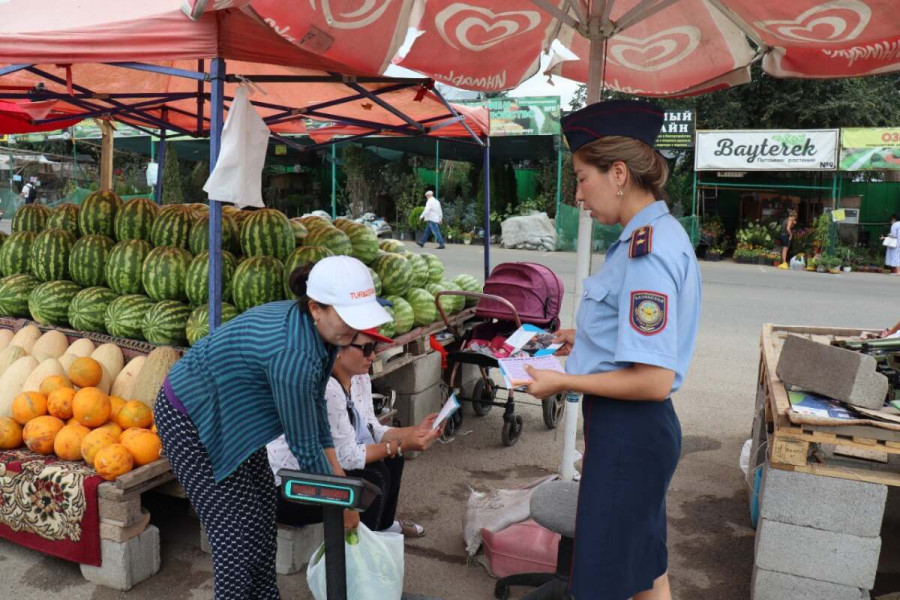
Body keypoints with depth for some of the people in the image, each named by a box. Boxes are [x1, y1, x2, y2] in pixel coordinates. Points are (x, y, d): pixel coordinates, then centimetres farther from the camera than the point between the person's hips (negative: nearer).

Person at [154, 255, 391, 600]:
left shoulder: (318, 330, -10)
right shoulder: (293, 354, -36)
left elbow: (315, 403, 4)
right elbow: (305, 446, -25)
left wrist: (337, 472, 6)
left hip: (226, 414, 9)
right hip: (190, 419, -8)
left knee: (263, 511, 14)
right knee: (238, 528, -2)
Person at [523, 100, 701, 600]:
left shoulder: (646, 250, -24)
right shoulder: (660, 233, 8)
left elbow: (653, 380, -27)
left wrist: (563, 382, -18)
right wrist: (585, 338, 13)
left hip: (628, 431, -10)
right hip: (634, 429, 10)